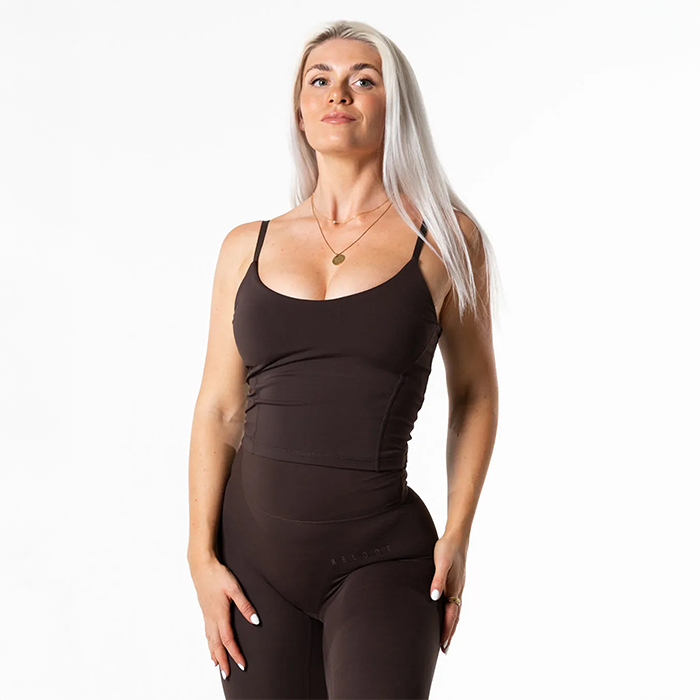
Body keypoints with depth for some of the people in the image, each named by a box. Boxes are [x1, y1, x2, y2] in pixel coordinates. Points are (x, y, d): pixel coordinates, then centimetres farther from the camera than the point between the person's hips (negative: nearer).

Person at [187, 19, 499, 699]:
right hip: (254, 548, 3)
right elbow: (218, 410, 7)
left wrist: (456, 536, 1)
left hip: (380, 555, -2)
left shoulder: (445, 237, 0)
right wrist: (202, 557, -1)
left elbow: (474, 394, 8)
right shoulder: (248, 247, 6)